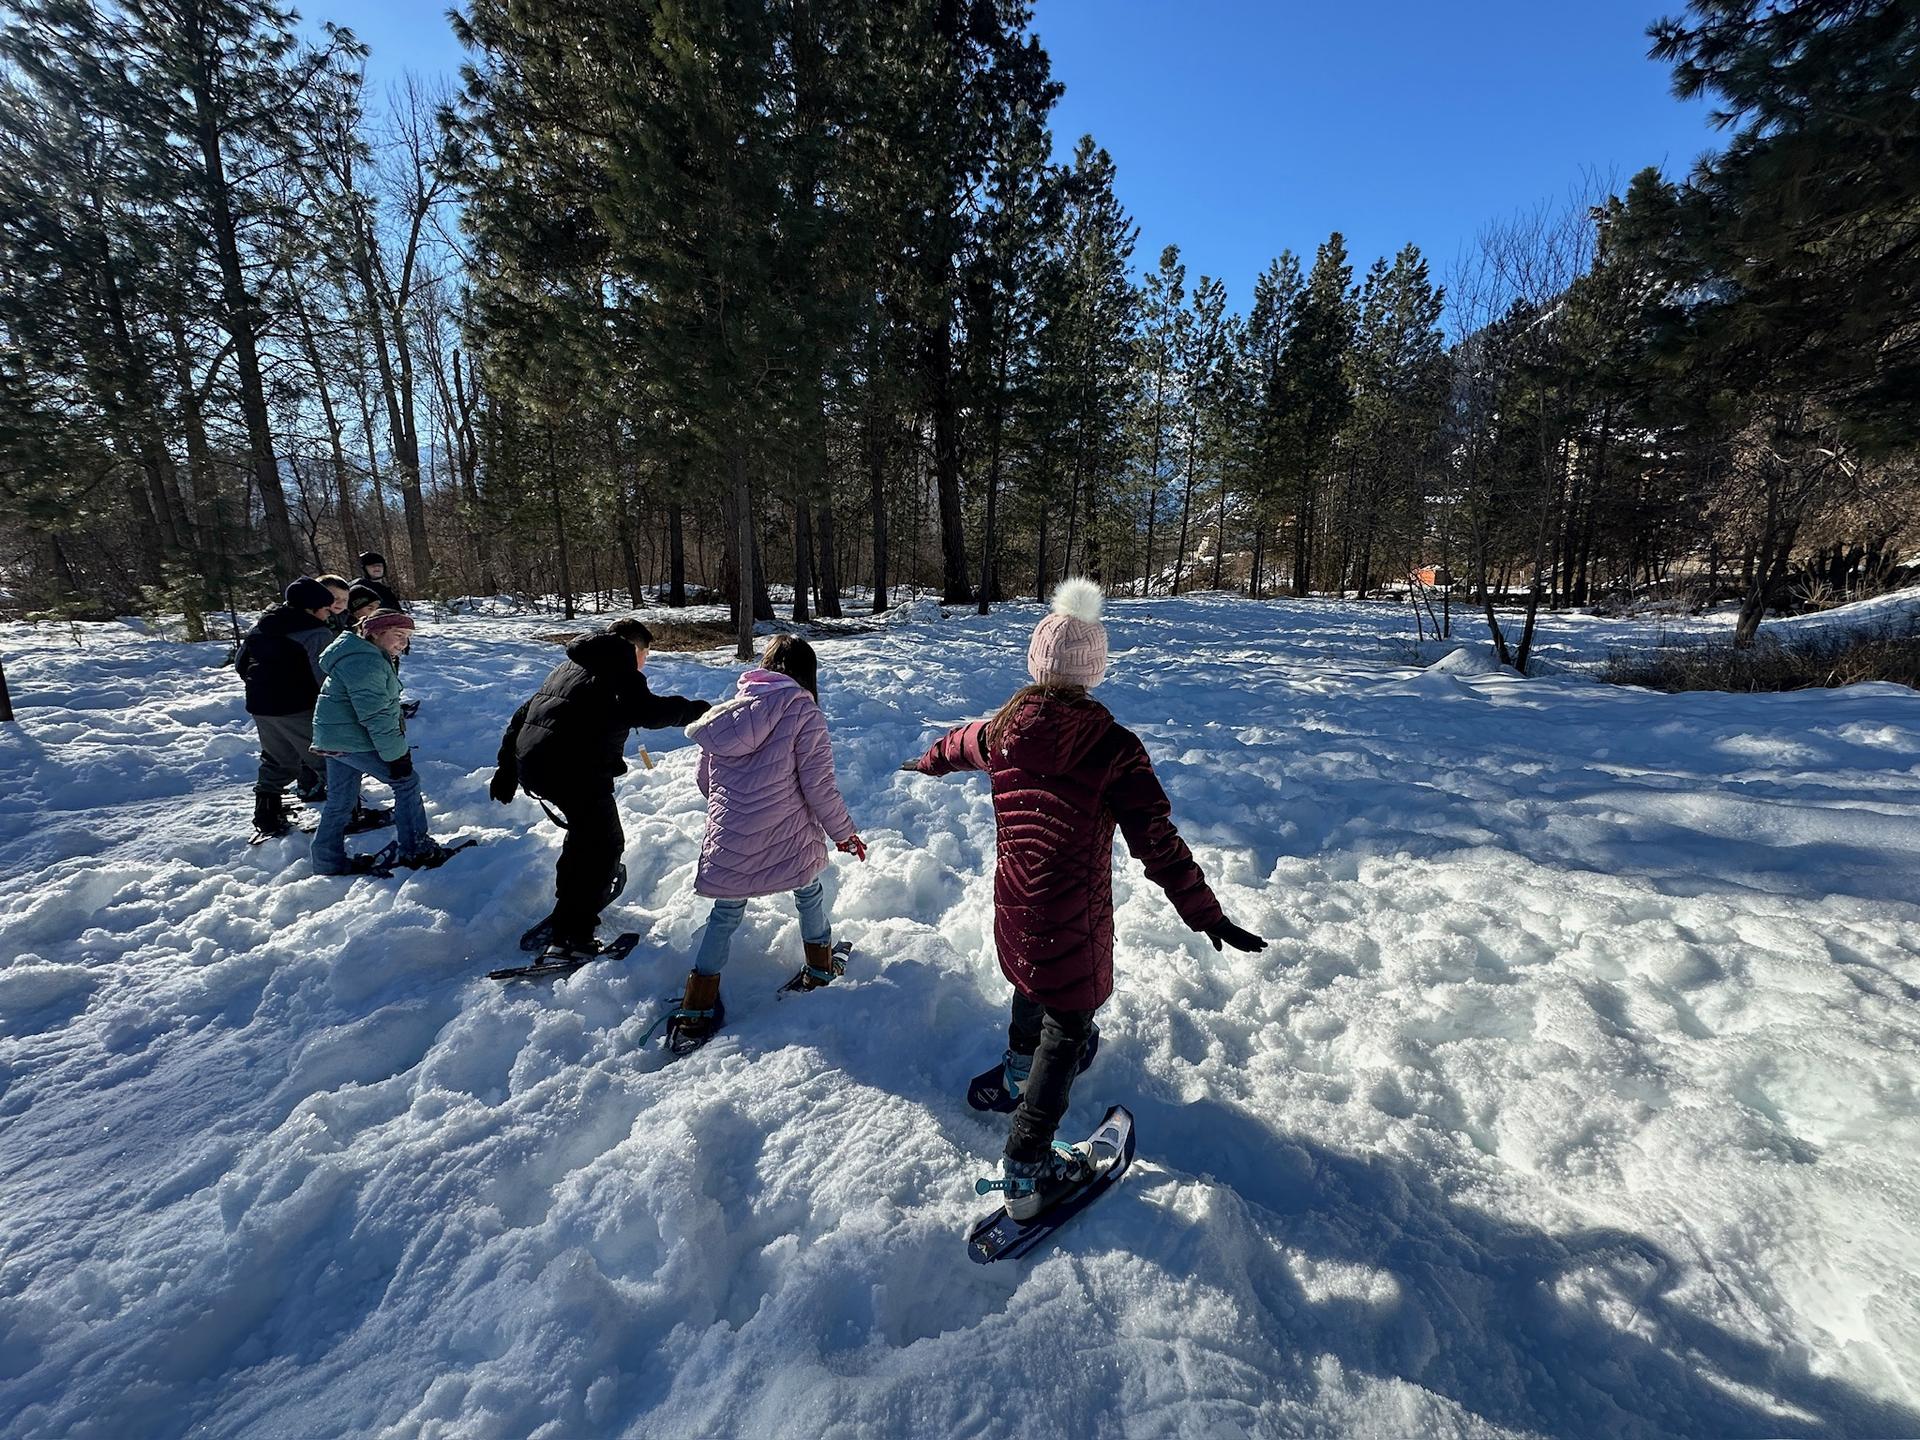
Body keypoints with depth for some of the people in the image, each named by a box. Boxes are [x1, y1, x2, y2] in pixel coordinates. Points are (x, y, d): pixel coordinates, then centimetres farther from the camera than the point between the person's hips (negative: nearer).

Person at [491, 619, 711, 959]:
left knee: (586, 829, 30)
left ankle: (569, 904, 44)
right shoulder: (618, 669, -3)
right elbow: (645, 711, -22)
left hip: (530, 764, 9)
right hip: (574, 772, -9)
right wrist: (692, 709, -7)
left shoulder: (568, 666, 25)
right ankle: (568, 937, 0)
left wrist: (507, 769, 27)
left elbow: (522, 715, 25)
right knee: (605, 845, 3)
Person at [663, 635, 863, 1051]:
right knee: (808, 893, 24)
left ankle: (696, 1011, 20)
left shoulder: (729, 709, 6)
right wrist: (844, 832, 3)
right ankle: (820, 967, 42)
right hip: (788, 840, -3)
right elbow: (819, 785, -11)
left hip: (729, 844, 3)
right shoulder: (803, 711, -10)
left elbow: (703, 778, 12)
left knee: (726, 914, 18)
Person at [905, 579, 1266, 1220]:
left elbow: (956, 743, 17)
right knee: (1065, 1028, 12)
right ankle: (1027, 1172, 20)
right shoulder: (1113, 747, -22)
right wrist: (1207, 915, -12)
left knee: (1033, 983, 33)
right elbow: (1158, 843, -22)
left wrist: (927, 763, 39)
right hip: (1073, 920, -5)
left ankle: (1020, 1065, 60)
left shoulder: (1002, 729, -6)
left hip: (1013, 905, 6)